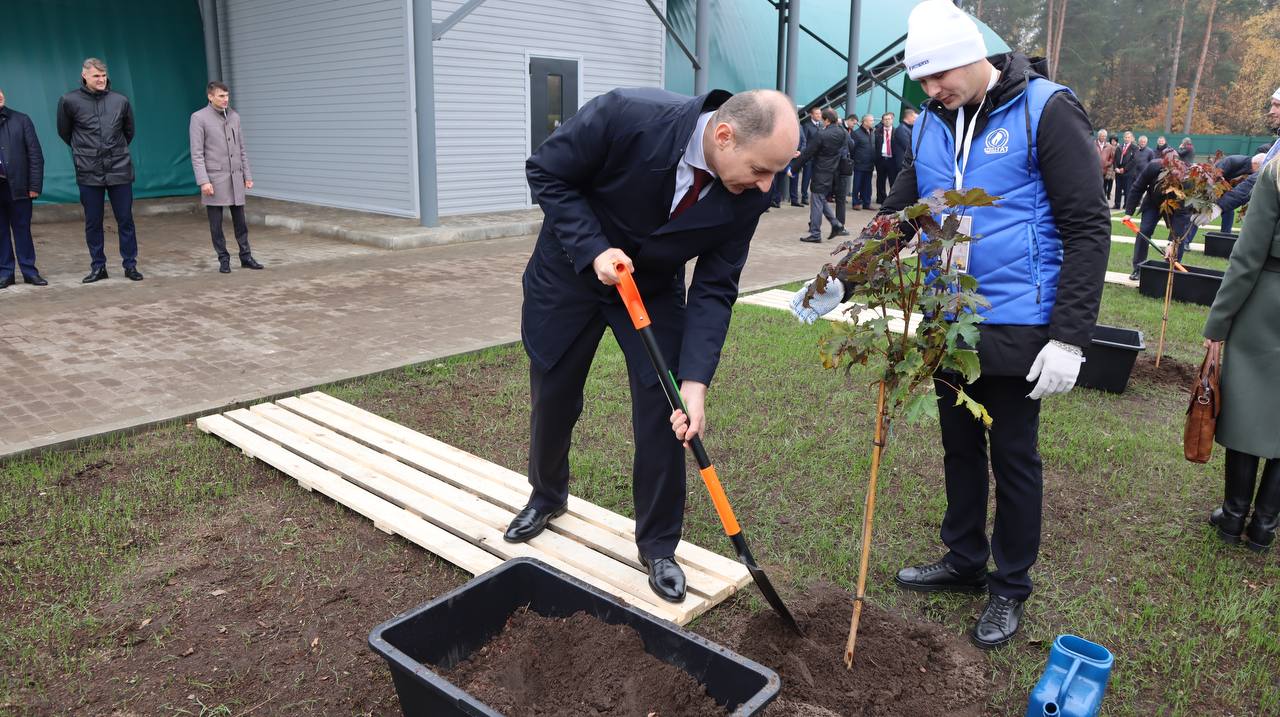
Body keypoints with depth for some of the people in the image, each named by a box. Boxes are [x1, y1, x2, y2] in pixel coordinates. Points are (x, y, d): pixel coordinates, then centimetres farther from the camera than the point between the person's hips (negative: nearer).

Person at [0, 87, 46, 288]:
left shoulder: (21, 120, 3)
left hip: (18, 186, -1)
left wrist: (34, 186, -6)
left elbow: (35, 155, 0)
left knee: (22, 229, 6)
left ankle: (29, 271, 13)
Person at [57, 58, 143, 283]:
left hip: (120, 170, 0)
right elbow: (64, 132, 12)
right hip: (89, 173, 0)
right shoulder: (69, 101, -1)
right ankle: (98, 267, 15)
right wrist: (83, 151, 18)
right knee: (92, 223, 6)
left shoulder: (120, 101, 2)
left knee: (125, 220, 4)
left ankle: (130, 265, 13)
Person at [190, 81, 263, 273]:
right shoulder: (199, 118, -4)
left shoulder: (234, 116, 11)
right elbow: (196, 154, -8)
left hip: (235, 178, 4)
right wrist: (203, 181, -15)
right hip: (214, 178, -4)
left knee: (240, 221, 8)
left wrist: (248, 175, 10)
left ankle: (246, 257, 16)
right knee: (216, 224, 3)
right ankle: (223, 260, 12)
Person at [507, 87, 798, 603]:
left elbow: (714, 289, -15)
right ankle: (547, 496, 41)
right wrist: (594, 250, -30)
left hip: (654, 288, 2)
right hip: (571, 271, -1)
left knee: (665, 413, -4)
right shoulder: (625, 116, -34)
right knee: (552, 399, 12)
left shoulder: (747, 195, -22)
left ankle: (658, 545, 16)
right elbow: (546, 173, -19)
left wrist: (695, 381, -25)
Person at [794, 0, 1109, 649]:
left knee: (1012, 456, 7)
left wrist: (1068, 337, -18)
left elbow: (1087, 229, -13)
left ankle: (1010, 587, 25)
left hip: (1016, 328, -6)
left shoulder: (1046, 111, -12)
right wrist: (842, 282, -3)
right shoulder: (932, 124, 5)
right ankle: (964, 561, 36)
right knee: (960, 447, 18)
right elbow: (899, 213, 11)